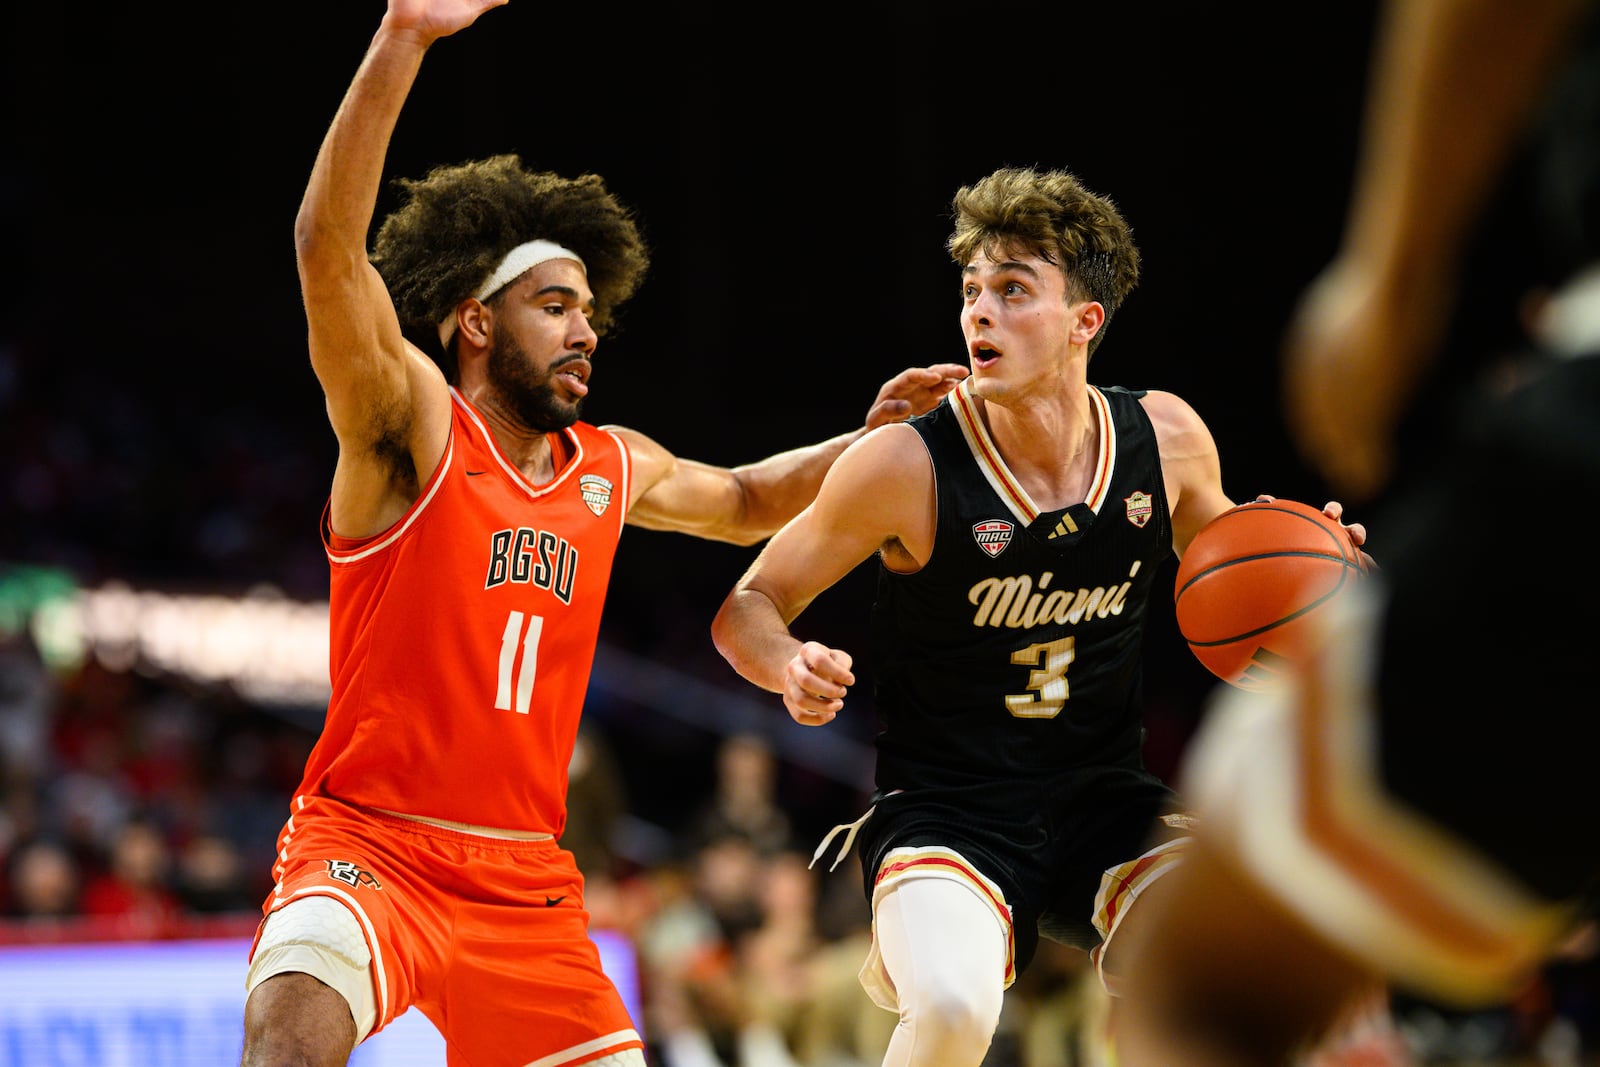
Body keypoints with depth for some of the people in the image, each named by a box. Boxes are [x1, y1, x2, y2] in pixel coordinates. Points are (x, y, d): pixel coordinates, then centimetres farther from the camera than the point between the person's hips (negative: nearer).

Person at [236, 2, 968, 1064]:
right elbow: (328, 251, -23)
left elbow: (745, 504, 33)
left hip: (525, 883, 7)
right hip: (368, 846, -6)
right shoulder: (414, 427, -7)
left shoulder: (613, 469, 11)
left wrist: (871, 439, 17)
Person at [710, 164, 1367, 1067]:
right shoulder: (907, 466, -14)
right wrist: (792, 667, -26)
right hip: (947, 812, -3)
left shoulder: (1165, 438, -3)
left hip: (1106, 799, 3)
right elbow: (747, 608, -4)